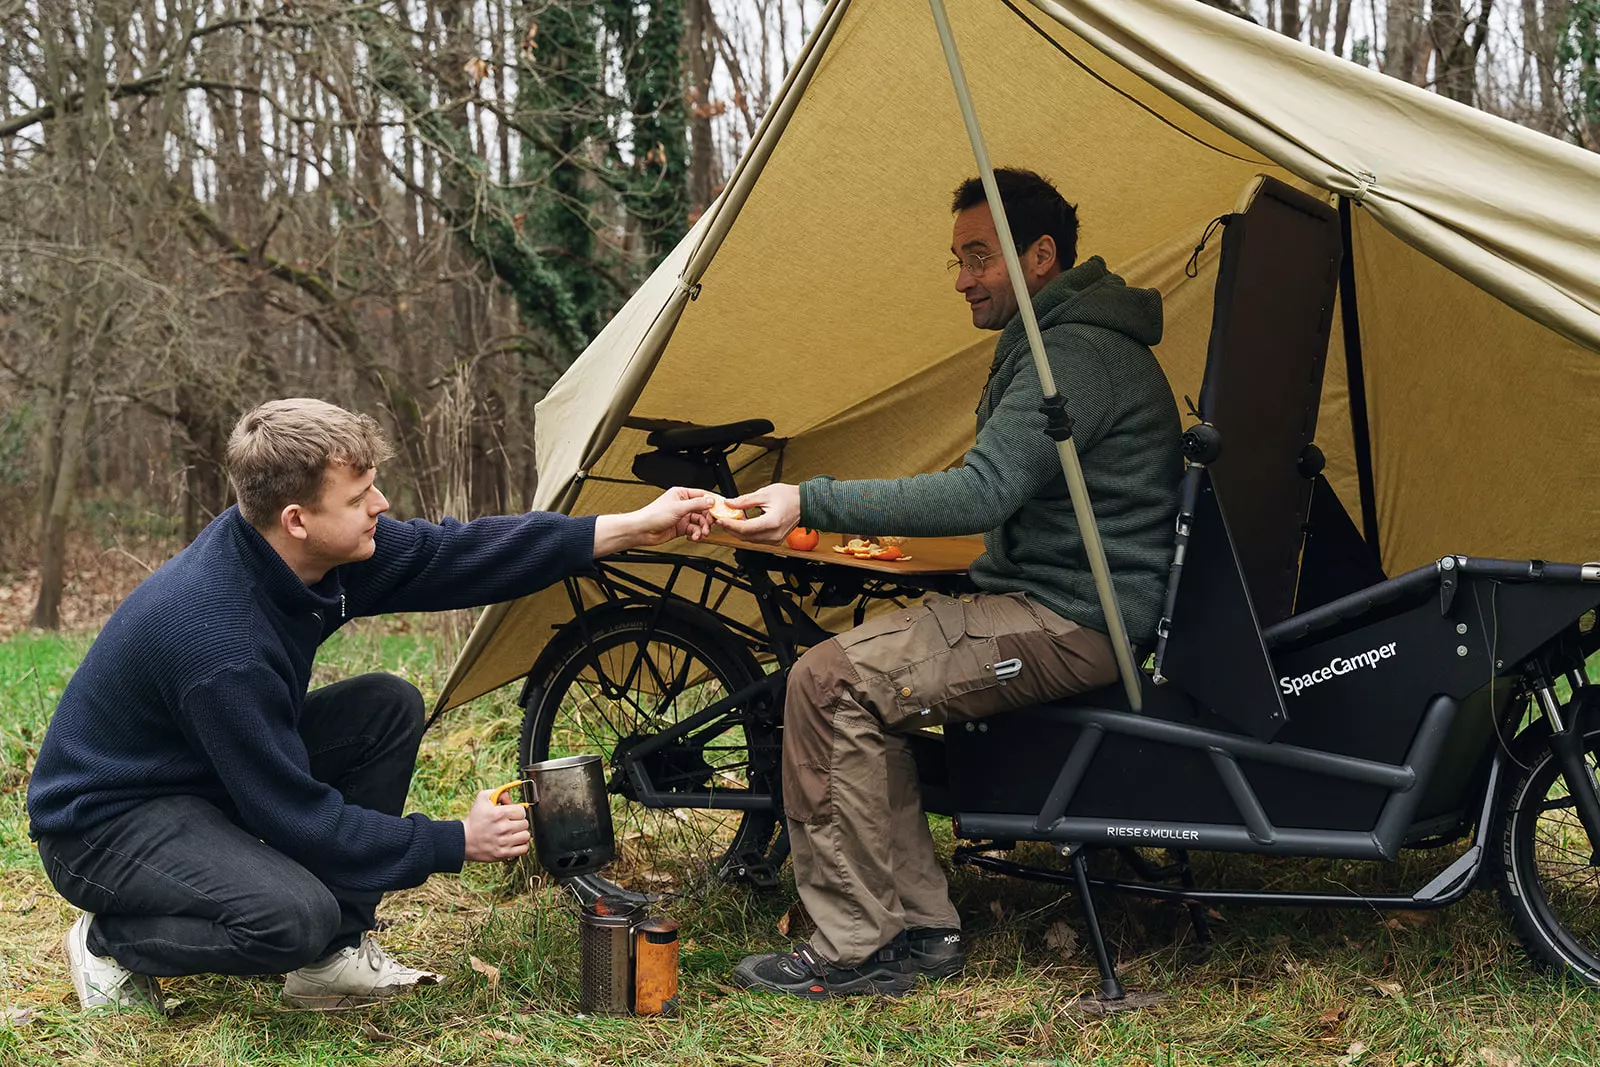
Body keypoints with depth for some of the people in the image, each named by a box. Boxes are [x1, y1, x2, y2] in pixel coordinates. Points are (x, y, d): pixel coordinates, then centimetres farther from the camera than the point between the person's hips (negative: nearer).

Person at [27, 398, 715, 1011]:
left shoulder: (315, 549, -13)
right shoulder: (220, 640, -36)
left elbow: (452, 554, -3)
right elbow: (296, 815, -28)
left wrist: (631, 529, -5)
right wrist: (455, 843, -18)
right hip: (103, 821, -9)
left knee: (389, 707, -3)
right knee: (296, 917, -33)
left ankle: (336, 955, 2)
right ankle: (112, 942, -3)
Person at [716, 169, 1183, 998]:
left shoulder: (1074, 356, -17)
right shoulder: (1068, 342, 19)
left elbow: (983, 491, -28)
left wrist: (814, 503, -30)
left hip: (1076, 627, -11)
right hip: (1067, 602, 11)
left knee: (831, 681, -18)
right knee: (863, 667, 9)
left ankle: (853, 949, -10)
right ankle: (921, 927, 7)